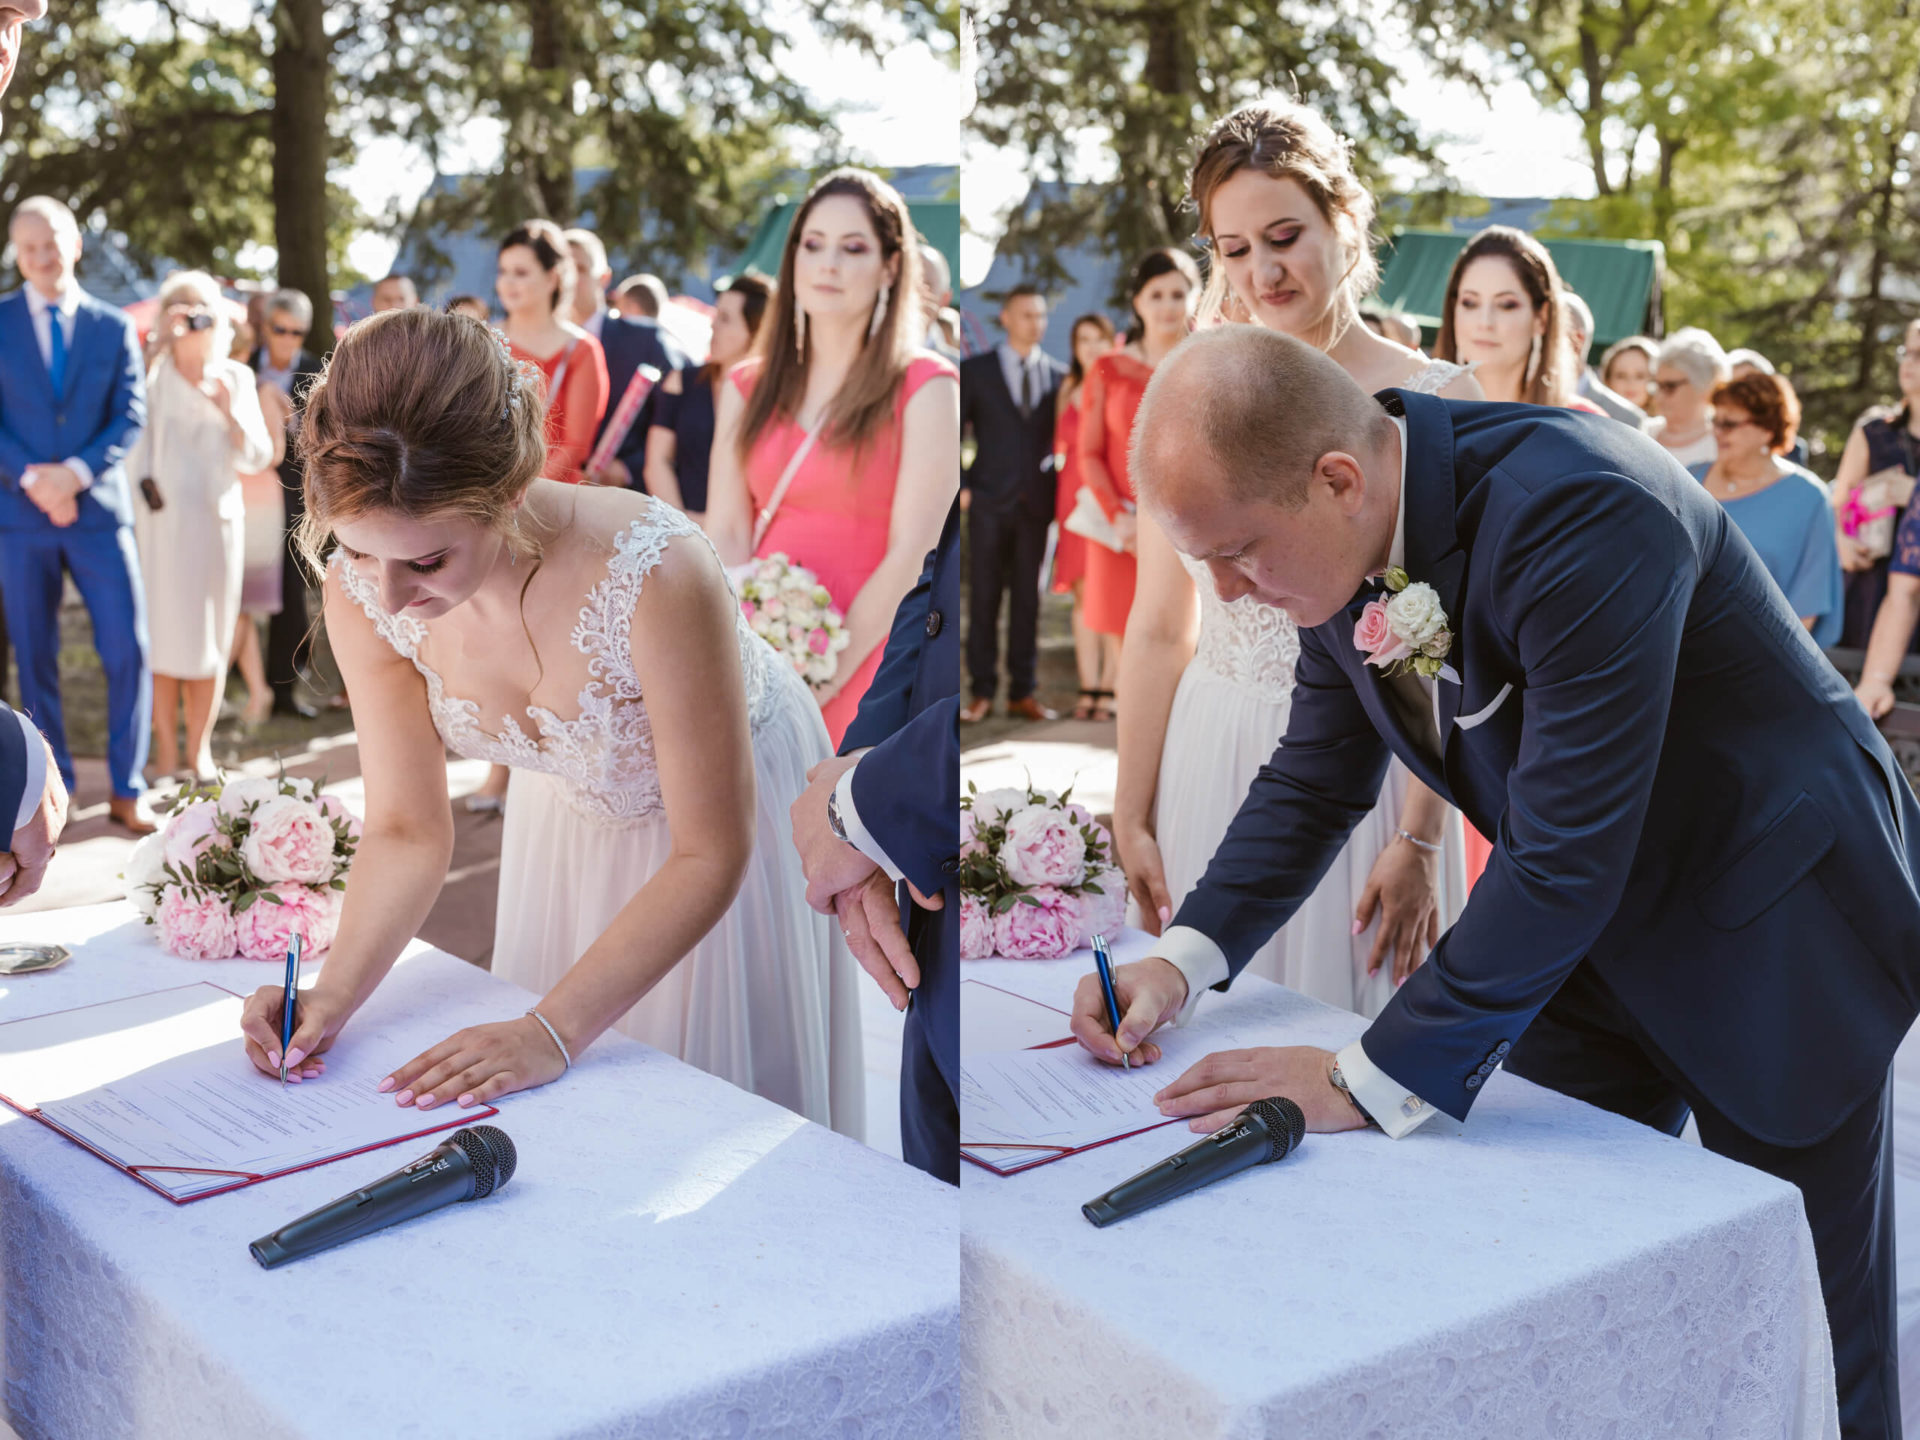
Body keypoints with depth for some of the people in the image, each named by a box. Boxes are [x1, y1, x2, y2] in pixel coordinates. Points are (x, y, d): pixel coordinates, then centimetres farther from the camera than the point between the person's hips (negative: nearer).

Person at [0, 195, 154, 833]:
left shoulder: (115, 328, 8)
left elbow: (131, 416, 0)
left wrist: (76, 471, -15)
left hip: (99, 510, 0)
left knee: (129, 652, -5)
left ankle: (126, 792, 6)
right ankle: (53, 790, 16)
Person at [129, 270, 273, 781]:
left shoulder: (236, 378, 8)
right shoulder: (152, 378, 1)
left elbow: (257, 457, 2)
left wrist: (230, 412, -10)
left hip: (219, 518, 2)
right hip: (161, 520, -2)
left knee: (213, 639, 4)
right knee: (167, 635, -4)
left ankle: (199, 749, 13)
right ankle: (167, 751, 6)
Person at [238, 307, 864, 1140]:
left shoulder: (655, 577, -41)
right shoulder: (362, 595, -26)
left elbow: (710, 853, -29)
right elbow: (406, 831, -13)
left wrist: (554, 1032, -33)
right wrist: (335, 994, -29)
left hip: (730, 805, -4)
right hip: (567, 819, 4)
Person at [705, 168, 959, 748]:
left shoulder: (925, 390, -2)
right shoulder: (748, 389, 12)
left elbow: (908, 555, -9)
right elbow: (725, 535, 4)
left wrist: (828, 677, -14)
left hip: (864, 671, -3)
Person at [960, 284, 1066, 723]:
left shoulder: (1059, 375, 9)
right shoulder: (975, 369, 3)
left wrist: (1060, 489, 2)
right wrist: (961, 486, -5)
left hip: (1036, 504, 2)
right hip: (989, 501, -2)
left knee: (1028, 599, 5)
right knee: (984, 598, 1)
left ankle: (1023, 692, 10)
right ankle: (982, 692, 7)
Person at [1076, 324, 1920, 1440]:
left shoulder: (1585, 512, -34)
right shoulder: (1346, 539, -9)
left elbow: (1566, 860, -35)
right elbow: (1317, 778, 4)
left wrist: (1370, 1082, -30)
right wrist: (1186, 958, -9)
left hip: (1774, 934, -6)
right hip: (1587, 932, 7)